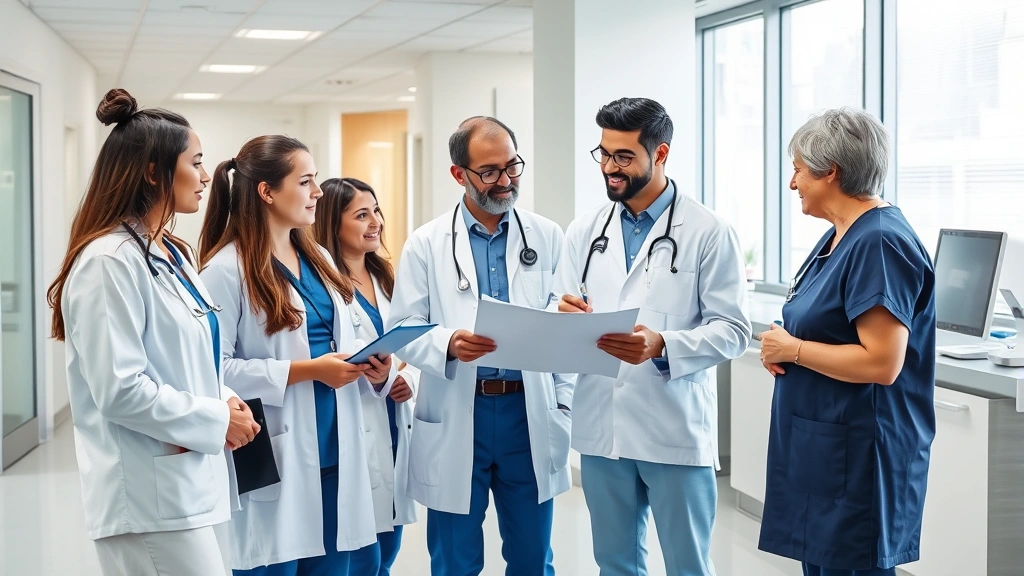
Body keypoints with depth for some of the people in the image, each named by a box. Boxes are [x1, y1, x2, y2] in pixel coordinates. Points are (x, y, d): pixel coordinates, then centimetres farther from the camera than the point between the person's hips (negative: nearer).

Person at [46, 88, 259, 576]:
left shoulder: (171, 255, 14)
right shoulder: (110, 261, -16)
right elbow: (120, 390, -22)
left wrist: (224, 402, 1)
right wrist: (218, 419, -14)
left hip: (194, 479, 10)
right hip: (152, 495, -9)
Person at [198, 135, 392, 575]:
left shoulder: (319, 259, 14)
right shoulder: (227, 268, -11)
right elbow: (216, 369, -18)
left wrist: (372, 369, -2)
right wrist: (307, 370, -19)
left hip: (333, 449, 7)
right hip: (273, 458, -7)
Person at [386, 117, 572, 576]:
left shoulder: (548, 237, 5)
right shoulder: (426, 244, 0)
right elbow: (403, 330, -2)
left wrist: (565, 405, 0)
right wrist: (448, 344, -23)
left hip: (530, 413, 1)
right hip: (454, 419, -1)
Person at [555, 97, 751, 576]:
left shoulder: (709, 233, -4)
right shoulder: (583, 232, 9)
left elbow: (733, 329, -8)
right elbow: (565, 319, 10)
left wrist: (663, 346, -24)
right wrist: (568, 318, -14)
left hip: (676, 429, -4)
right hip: (601, 427, 4)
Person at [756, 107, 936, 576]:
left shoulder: (880, 244, -18)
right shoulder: (838, 238, 12)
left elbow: (881, 363, -25)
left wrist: (792, 349, -14)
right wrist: (780, 347, 0)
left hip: (857, 460, -10)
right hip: (822, 449, 10)